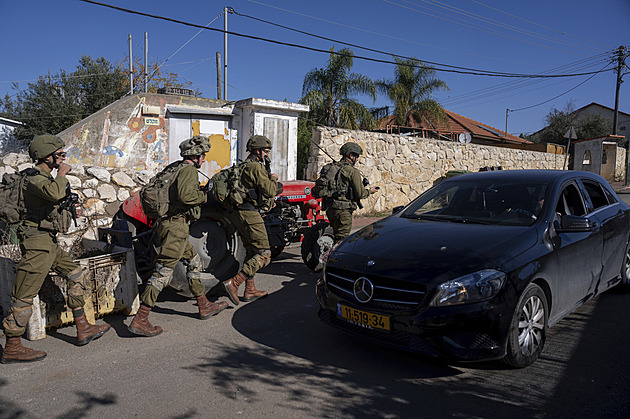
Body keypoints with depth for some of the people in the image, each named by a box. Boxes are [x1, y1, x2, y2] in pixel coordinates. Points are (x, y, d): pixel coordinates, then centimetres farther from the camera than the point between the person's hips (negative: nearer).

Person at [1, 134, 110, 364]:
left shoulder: (47, 178, 16)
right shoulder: (34, 179, -15)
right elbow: (55, 193, -36)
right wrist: (62, 174, -20)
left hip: (49, 242, 10)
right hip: (37, 243, -10)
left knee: (76, 276, 12)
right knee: (25, 296, -3)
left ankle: (83, 330, 18)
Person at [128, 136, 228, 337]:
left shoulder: (173, 168, 16)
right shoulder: (188, 170, -11)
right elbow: (184, 194, -27)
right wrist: (203, 196, -9)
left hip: (166, 222, 10)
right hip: (176, 225, -10)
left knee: (193, 262, 19)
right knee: (163, 271, -8)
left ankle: (205, 306, 29)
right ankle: (140, 320, -5)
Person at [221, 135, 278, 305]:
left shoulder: (245, 166, 20)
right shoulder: (256, 167, -11)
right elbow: (270, 191, -17)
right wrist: (273, 179, 3)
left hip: (239, 213, 11)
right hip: (249, 214, -11)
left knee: (252, 251, 19)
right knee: (263, 254, -8)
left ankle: (250, 291, 23)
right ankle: (233, 283, -16)